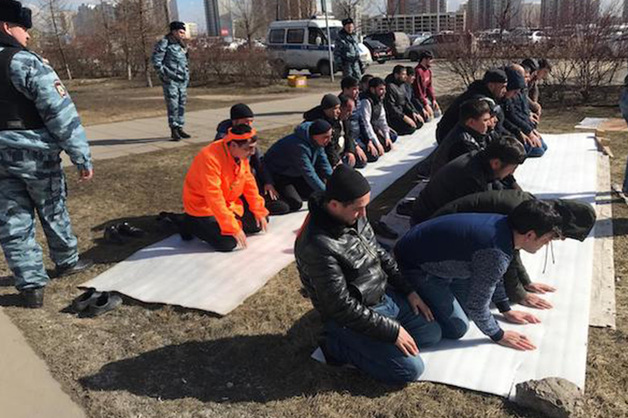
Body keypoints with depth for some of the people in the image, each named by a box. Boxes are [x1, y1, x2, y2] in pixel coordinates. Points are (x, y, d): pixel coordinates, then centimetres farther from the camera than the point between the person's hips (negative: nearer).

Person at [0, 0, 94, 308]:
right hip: (35, 154, -5)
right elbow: (61, 113, -18)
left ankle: (30, 285, 13)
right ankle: (67, 262, 34)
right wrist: (82, 157, -14)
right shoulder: (26, 62, -13)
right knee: (54, 212, 15)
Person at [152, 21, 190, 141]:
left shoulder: (182, 45, 18)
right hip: (170, 80, -8)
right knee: (173, 105, -8)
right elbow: (155, 60, -11)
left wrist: (187, 76, 18)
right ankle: (173, 130, -3)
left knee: (181, 104, 9)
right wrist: (163, 75, -15)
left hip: (182, 80, 8)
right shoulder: (164, 43, -7)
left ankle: (180, 128, 18)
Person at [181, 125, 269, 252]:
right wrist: (233, 228, -33)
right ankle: (191, 225, 1)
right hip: (203, 208, -8)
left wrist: (258, 211, 4)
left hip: (230, 203, 8)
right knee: (228, 243, -23)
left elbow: (249, 182, 5)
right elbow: (214, 197, -34)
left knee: (258, 224, 7)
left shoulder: (241, 154, -8)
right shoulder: (210, 158, -32)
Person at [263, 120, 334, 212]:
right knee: (295, 204, -22)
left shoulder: (318, 141, -8)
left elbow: (323, 162, 3)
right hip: (275, 175, -9)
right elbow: (309, 174, -33)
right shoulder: (299, 146, -34)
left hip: (294, 174, 9)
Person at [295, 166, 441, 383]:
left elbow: (379, 254, 11)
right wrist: (391, 331, -19)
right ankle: (338, 346, 2)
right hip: (353, 319, -8)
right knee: (410, 369, -11)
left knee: (432, 332, 12)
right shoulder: (318, 246, -32)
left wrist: (408, 291, 6)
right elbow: (342, 308, -27)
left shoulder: (353, 216, -6)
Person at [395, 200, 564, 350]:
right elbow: (478, 304, -21)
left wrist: (506, 310, 20)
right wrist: (498, 335, -5)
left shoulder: (503, 224, -6)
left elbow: (494, 275, 13)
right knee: (457, 328, -9)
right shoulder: (495, 254, -33)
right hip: (413, 267, -9)